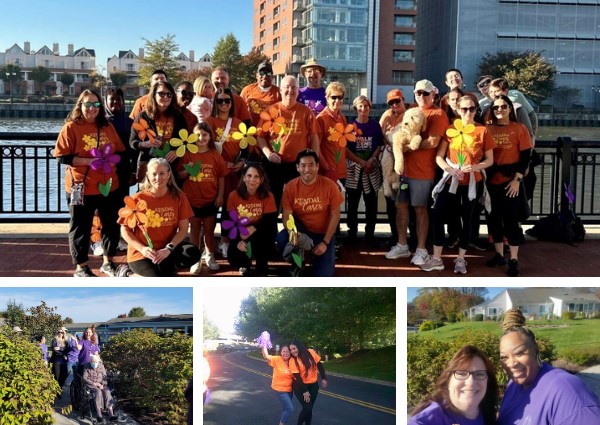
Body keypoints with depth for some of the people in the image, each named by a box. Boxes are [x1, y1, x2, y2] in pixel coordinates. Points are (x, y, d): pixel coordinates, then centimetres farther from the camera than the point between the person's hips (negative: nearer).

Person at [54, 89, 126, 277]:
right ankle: (81, 267, 17)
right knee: (81, 228, 4)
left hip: (109, 186, 5)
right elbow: (62, 157, -13)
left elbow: (120, 152, 13)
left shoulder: (107, 126, 9)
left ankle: (108, 262, 29)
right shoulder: (71, 127, -7)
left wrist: (111, 160, -10)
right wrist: (89, 161, -20)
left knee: (111, 225, 13)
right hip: (82, 188, -5)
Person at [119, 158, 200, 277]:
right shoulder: (137, 199, -8)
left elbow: (183, 229, -5)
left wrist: (169, 248, -20)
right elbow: (125, 230, -2)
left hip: (167, 249, 3)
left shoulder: (178, 197, -4)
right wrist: (142, 249, -17)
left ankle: (162, 269, -5)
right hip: (140, 254, -3)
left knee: (193, 253, -27)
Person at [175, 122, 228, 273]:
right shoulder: (188, 154, -2)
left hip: (211, 200, 1)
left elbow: (221, 176, 2)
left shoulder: (215, 155, 0)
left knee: (209, 229, 11)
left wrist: (220, 195, -2)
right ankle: (196, 259, 14)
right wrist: (187, 171, -20)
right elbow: (180, 175, 0)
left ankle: (209, 256, 25)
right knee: (195, 230, 7)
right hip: (192, 200, 0)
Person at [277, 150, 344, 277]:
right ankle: (297, 264, 1)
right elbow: (287, 215, -11)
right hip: (301, 229, 1)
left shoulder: (329, 186, -17)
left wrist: (325, 242, -14)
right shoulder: (290, 187, -13)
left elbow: (335, 216, -10)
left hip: (323, 233, -1)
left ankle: (328, 256, 25)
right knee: (282, 239, -32)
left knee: (323, 275, -14)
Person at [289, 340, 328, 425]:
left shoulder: (311, 352, -10)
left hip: (313, 385, 3)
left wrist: (324, 378, 2)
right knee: (307, 408, -10)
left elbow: (319, 365, 2)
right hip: (300, 386, -3)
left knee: (309, 408, 8)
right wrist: (304, 391, -16)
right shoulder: (293, 360, -16)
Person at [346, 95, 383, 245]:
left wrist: (371, 160, -12)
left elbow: (379, 146, 4)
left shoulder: (375, 125, 6)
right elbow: (345, 148, -4)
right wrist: (361, 162, -11)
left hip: (372, 168, 1)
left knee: (371, 203, 2)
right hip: (353, 168, -1)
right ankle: (351, 234, 9)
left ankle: (370, 234, 9)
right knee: (353, 203, 2)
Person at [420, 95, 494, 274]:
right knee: (438, 217, -3)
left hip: (472, 183, -1)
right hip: (451, 181, 2)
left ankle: (461, 259, 20)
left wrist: (475, 167, -18)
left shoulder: (483, 131, -3)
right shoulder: (450, 129, 2)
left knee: (466, 220, 8)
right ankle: (436, 259, 8)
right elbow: (439, 156, 0)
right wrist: (450, 169, -18)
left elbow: (490, 160, 0)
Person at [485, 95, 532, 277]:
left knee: (511, 219, -2)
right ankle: (499, 254, 22)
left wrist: (517, 179, -11)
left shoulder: (520, 129, -1)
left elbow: (525, 156, -4)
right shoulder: (488, 129, 5)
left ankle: (514, 260, 6)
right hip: (492, 181, 3)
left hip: (511, 181, -3)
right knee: (494, 218, 8)